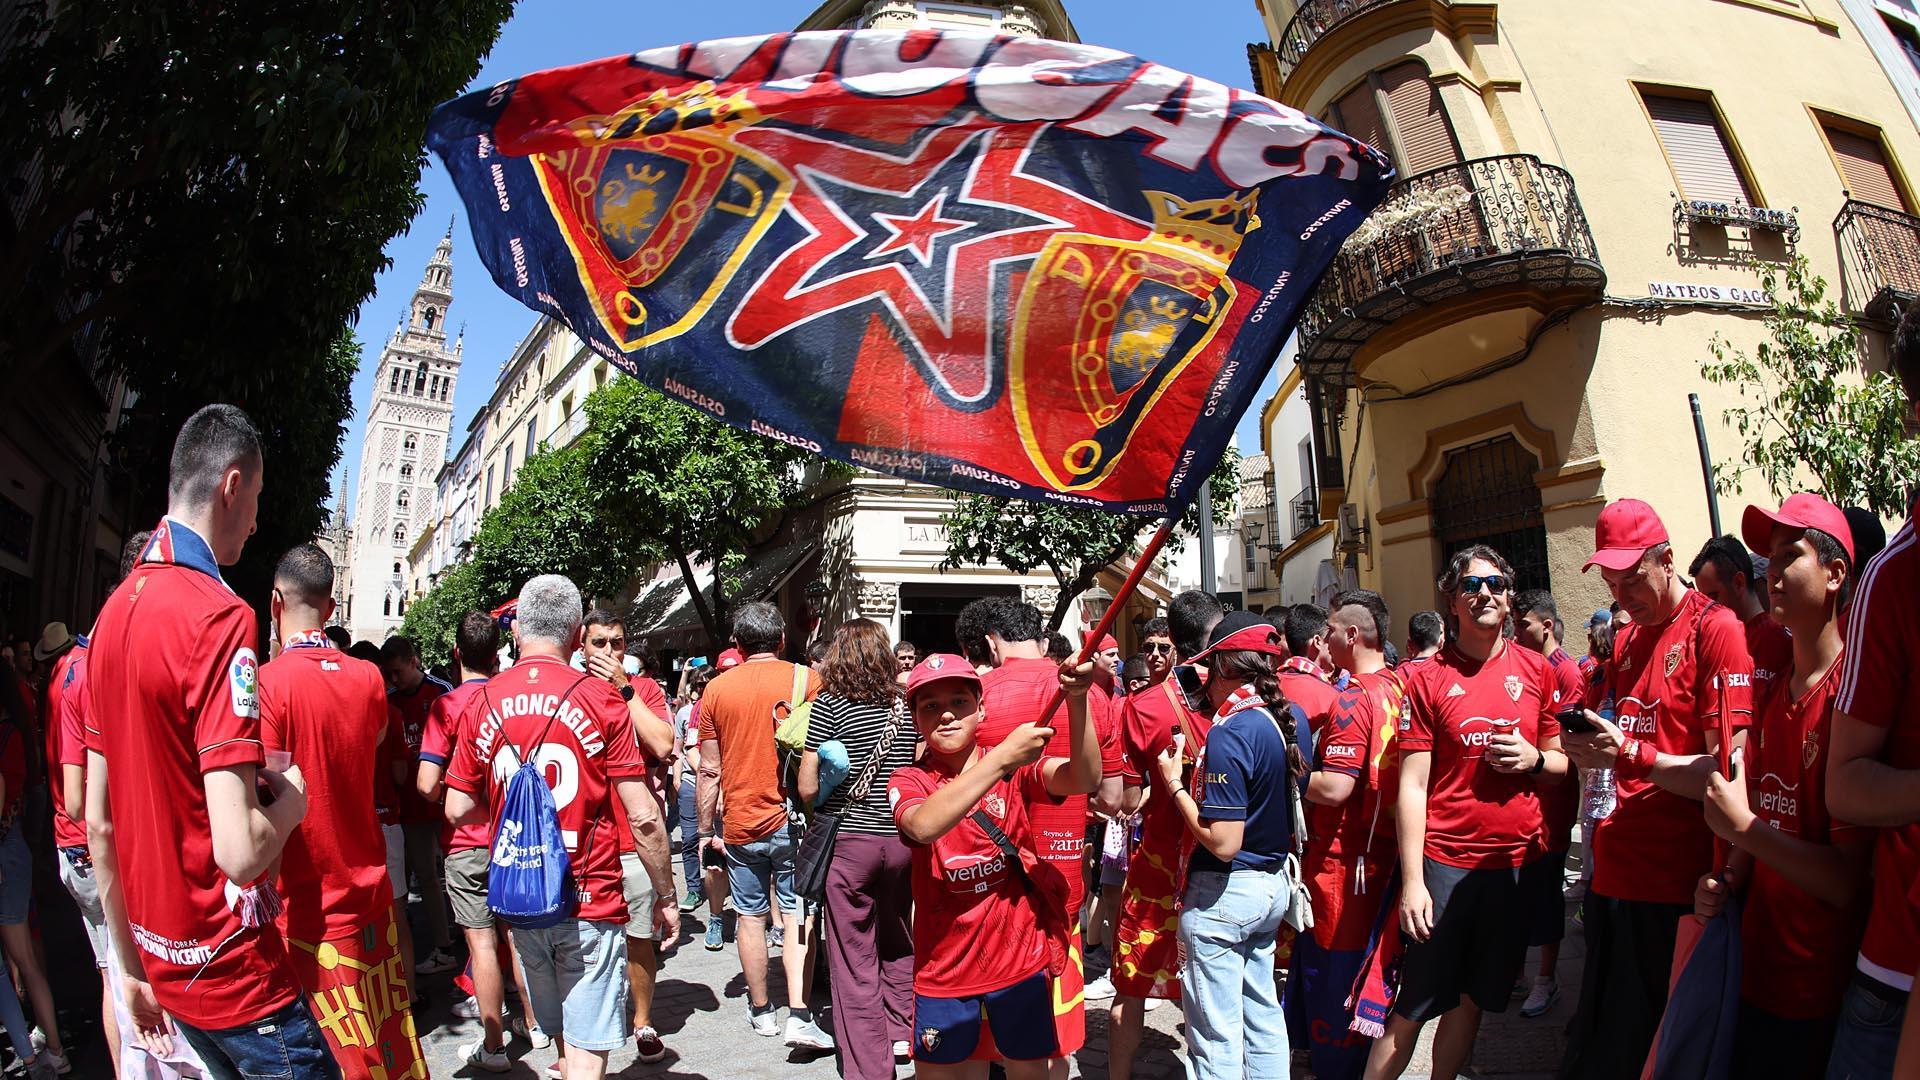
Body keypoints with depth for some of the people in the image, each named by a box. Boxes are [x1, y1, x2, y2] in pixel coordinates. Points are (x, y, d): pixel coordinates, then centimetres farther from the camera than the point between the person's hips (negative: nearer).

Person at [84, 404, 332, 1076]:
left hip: (162, 964, 9)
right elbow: (238, 850, -28)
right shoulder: (219, 615, -21)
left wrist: (132, 965, 19)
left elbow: (98, 824, 11)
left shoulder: (113, 611, 5)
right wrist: (291, 797, -6)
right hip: (233, 972, -8)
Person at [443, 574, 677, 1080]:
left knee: (561, 1035, 23)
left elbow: (458, 809, 4)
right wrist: (666, 896, -2)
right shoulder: (600, 699, -12)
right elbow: (642, 817, -14)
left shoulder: (481, 703, -1)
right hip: (590, 902, -4)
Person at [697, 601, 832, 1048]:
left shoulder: (717, 688, 1)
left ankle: (760, 1010, 24)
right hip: (792, 819, -2)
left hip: (741, 823, 2)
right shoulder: (805, 679, -5)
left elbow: (709, 770, 4)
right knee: (796, 915, 5)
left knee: (750, 916, 13)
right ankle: (799, 1015, -2)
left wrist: (706, 828, 12)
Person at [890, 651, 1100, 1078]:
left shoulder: (1017, 766, -4)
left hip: (1021, 958, 0)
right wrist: (1001, 757, -35)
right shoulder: (909, 781, -5)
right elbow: (924, 826, -28)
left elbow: (1084, 780, -22)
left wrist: (1077, 700, -38)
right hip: (944, 967, 0)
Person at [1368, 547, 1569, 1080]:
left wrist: (1534, 758, -10)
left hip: (1519, 861, 4)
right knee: (1412, 1006, 1)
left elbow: (1562, 764, 14)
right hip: (1445, 860, -3)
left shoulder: (1536, 669, 6)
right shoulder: (1427, 677, -6)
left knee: (1472, 999, 15)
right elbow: (1412, 784, -8)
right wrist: (1411, 881, -13)